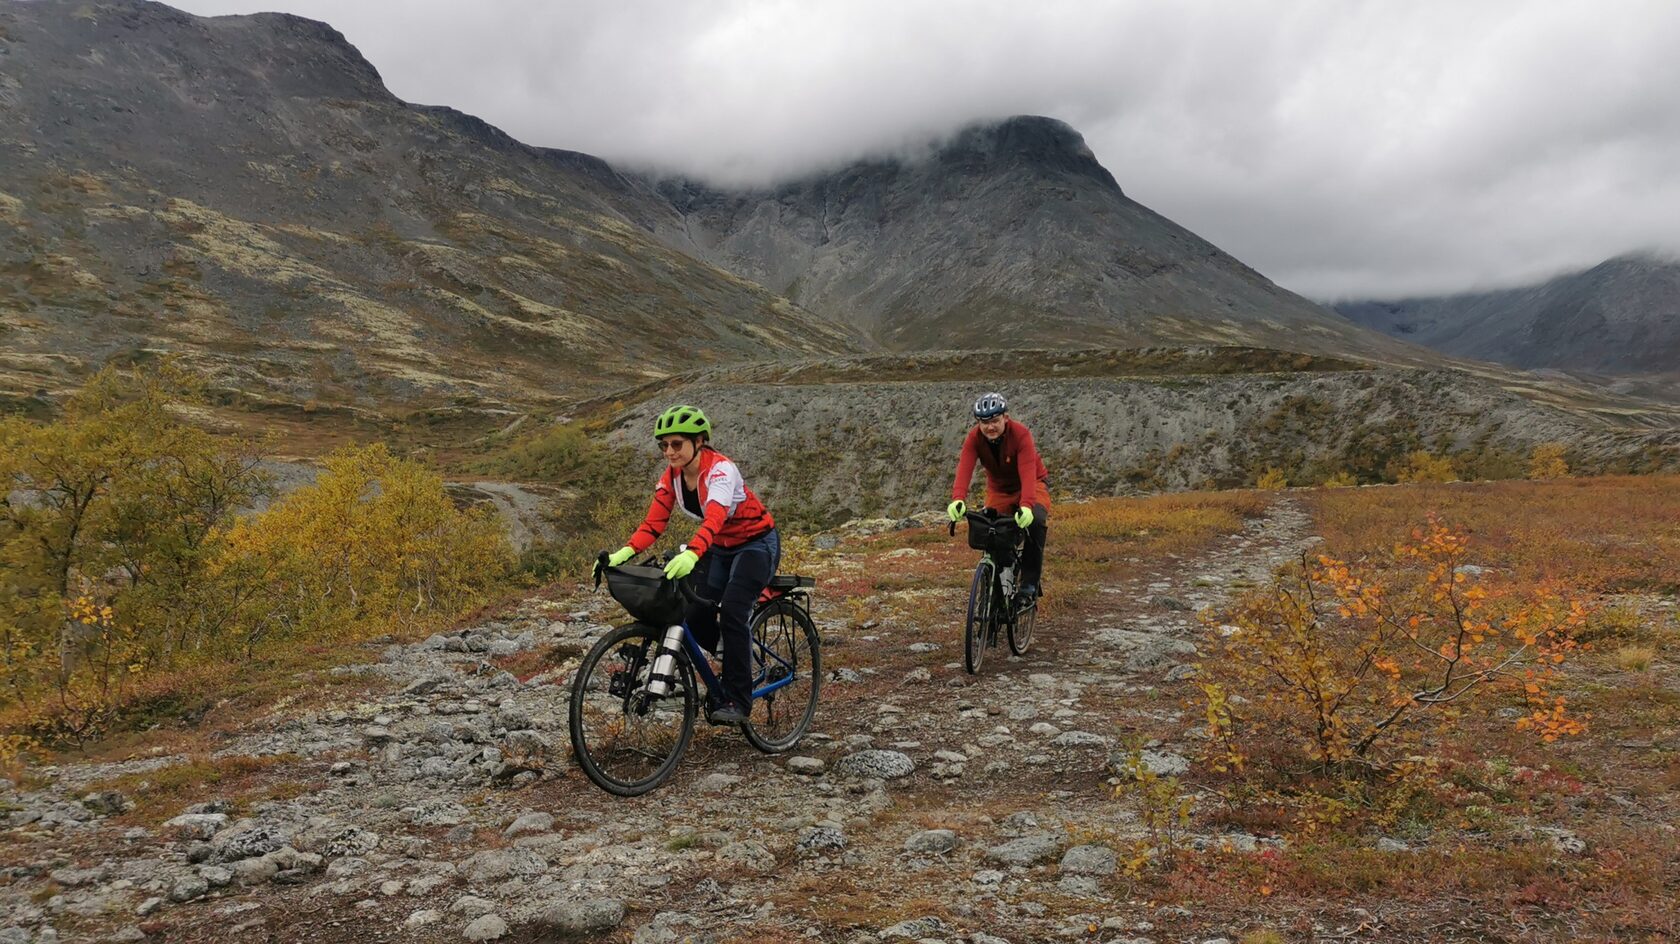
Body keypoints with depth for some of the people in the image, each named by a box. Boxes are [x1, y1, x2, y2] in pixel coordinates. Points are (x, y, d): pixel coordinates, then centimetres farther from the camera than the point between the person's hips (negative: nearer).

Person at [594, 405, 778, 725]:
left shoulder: (720, 469, -29)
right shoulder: (671, 477, -8)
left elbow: (713, 518, -46)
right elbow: (653, 523, -15)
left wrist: (691, 555, -63)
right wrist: (624, 553, -32)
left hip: (756, 543, -7)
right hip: (720, 547, 7)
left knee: (732, 610, -26)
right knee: (697, 617, -7)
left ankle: (737, 700, -17)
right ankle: (719, 688, 17)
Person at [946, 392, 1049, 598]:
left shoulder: (1020, 434, -31)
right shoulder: (974, 438, -21)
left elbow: (1028, 473, -42)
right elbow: (964, 468, -36)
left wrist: (1026, 505, -58)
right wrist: (957, 499, -55)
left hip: (1031, 486, -3)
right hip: (998, 490, 4)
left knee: (1035, 521, -31)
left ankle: (1030, 582, -20)